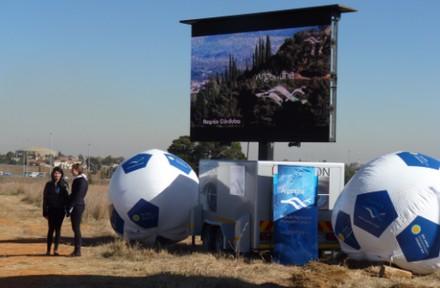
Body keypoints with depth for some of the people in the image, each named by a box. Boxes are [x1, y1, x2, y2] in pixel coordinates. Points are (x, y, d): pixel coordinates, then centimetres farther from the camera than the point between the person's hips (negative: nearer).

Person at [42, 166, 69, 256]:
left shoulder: (64, 185, 3)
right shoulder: (49, 185, 1)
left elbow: (66, 198, 6)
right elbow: (45, 198, 1)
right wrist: (45, 212, -3)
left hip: (60, 210, 1)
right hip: (51, 209, -1)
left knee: (58, 229, 1)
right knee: (51, 229, 2)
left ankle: (56, 249, 4)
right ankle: (48, 249, 8)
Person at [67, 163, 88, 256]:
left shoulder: (81, 181, -14)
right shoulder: (77, 180, 15)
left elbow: (78, 196, -19)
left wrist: (70, 207, -19)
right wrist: (69, 205, 16)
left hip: (77, 206, -10)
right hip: (75, 206, 10)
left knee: (76, 228, -6)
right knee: (75, 228, 11)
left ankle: (78, 250, -2)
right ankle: (77, 250, 15)